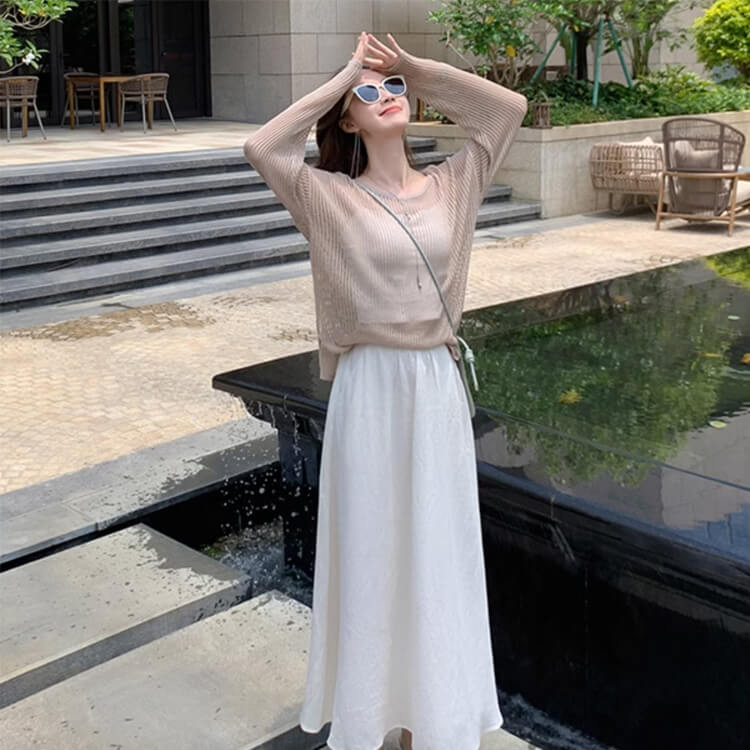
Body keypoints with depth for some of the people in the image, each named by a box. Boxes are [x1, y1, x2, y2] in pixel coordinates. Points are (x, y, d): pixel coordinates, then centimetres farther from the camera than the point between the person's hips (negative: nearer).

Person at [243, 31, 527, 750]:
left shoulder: (451, 184, 5)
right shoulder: (332, 197, -4)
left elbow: (508, 108, 3)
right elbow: (261, 147, -18)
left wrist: (416, 69, 0)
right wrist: (343, 76, -10)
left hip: (438, 386, 3)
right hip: (369, 387, -3)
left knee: (436, 542, 13)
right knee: (368, 542, 8)